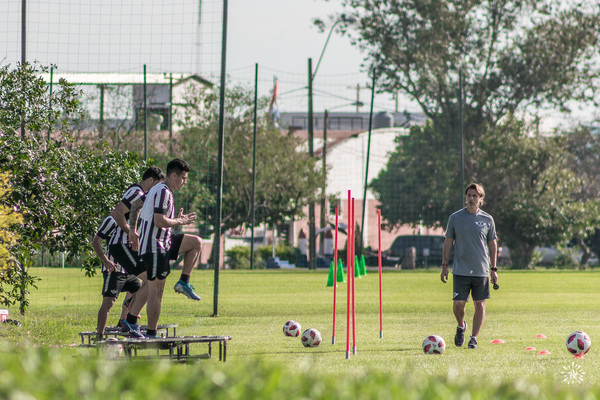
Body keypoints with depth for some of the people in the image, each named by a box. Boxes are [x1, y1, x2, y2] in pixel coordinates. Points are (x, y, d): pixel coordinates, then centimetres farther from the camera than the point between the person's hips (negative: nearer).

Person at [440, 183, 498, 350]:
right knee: (458, 303, -6)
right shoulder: (455, 218, 4)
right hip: (460, 271, -1)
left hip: (481, 271, 1)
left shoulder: (487, 220, 5)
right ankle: (461, 326, 23)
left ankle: (474, 338, 8)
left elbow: (492, 244, 12)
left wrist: (493, 269, 8)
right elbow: (448, 242, 9)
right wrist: (444, 265, 3)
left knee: (480, 305, -1)